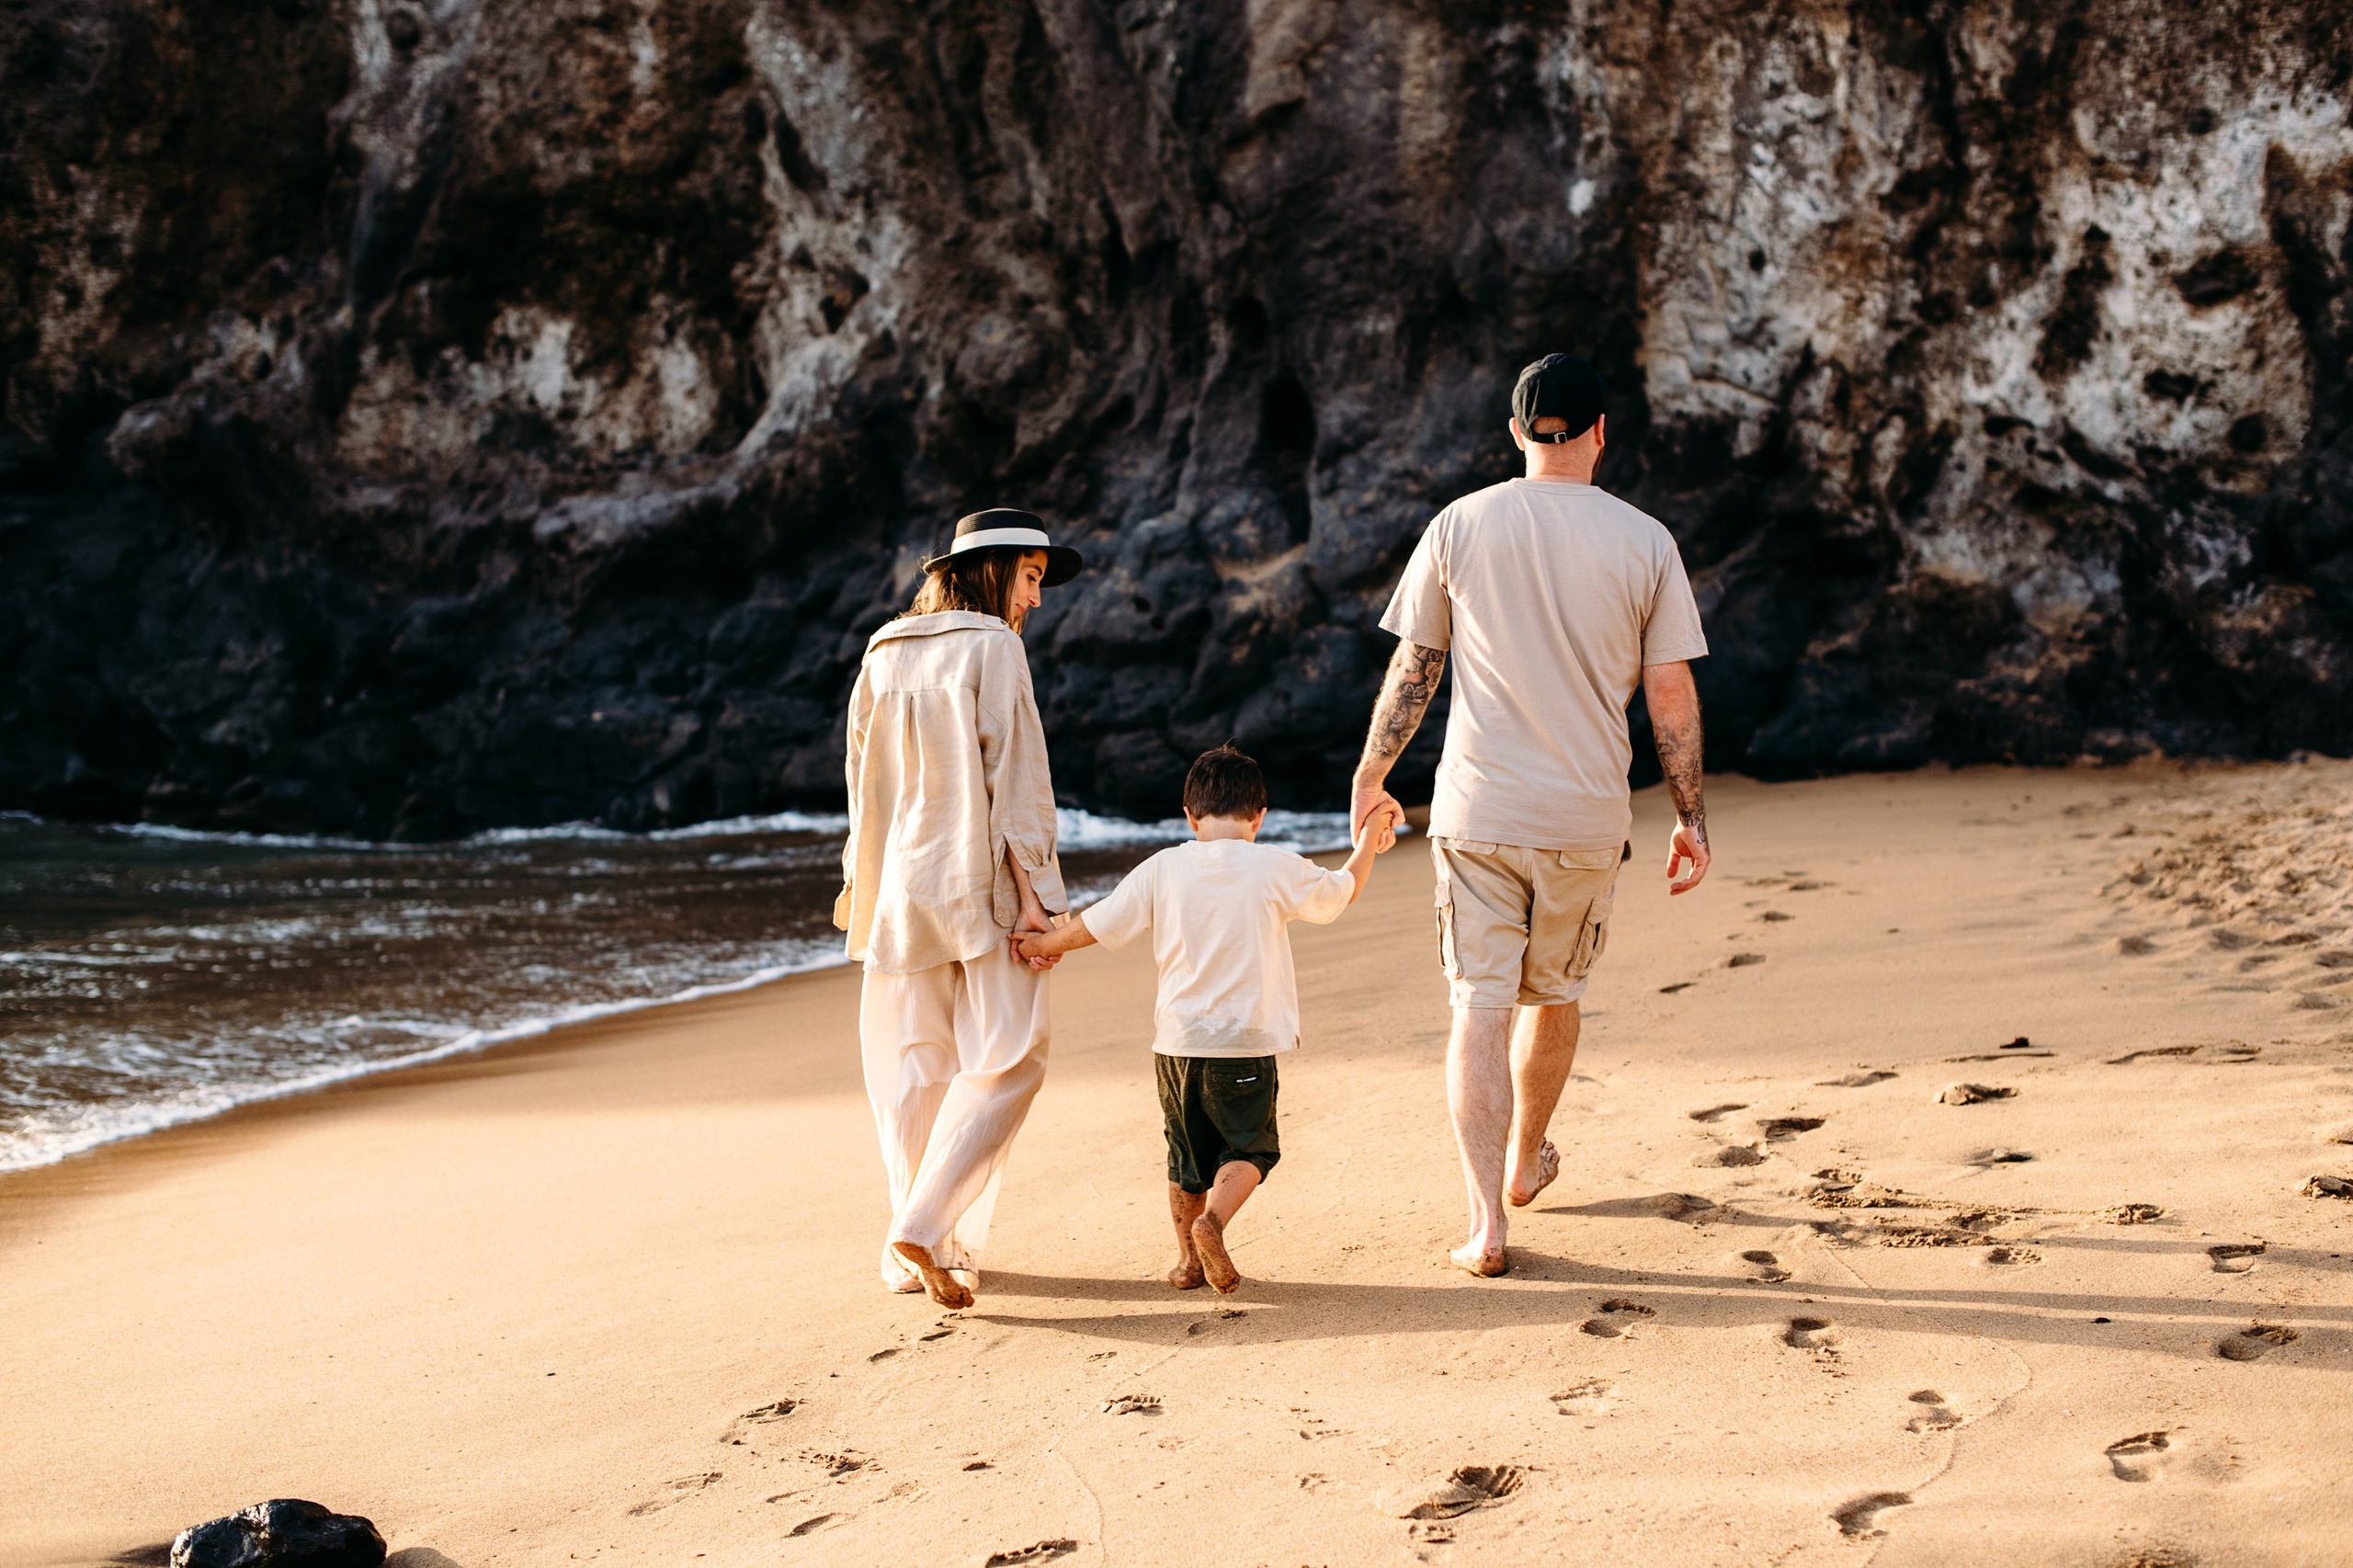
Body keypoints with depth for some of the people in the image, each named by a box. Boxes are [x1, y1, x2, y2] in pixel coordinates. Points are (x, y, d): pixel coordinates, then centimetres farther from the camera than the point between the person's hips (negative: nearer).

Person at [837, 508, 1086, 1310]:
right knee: (1006, 1057, -2)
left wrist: (860, 877, 24)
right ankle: (925, 1227, -15)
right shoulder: (992, 649, -8)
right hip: (979, 882, -6)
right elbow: (1012, 777, -12)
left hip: (899, 884, 7)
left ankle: (917, 1254, 14)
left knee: (914, 1066, 11)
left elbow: (863, 777, 16)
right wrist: (1031, 894, -12)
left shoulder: (882, 654, 11)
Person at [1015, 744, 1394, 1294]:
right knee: (1250, 1148, 10)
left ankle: (1188, 1259, 24)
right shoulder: (1275, 868, -5)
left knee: (1187, 1154, 19)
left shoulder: (1164, 868, 0)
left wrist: (1043, 944, 22)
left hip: (1176, 1042, 3)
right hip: (1244, 1043, -3)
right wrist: (1368, 840, 27)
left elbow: (1099, 924, 6)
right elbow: (1342, 891, 11)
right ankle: (1213, 1220, -16)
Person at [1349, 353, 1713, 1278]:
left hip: (1475, 811, -1)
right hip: (1586, 818, 1)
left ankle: (1488, 1222, -6)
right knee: (1554, 999, 20)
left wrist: (1371, 777, 17)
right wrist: (1691, 818, 9)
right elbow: (1671, 696, 0)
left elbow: (1411, 669, 4)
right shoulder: (1644, 542, -1)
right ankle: (1525, 1162, 40)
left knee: (1480, 1009, 1)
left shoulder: (1459, 527, 0)